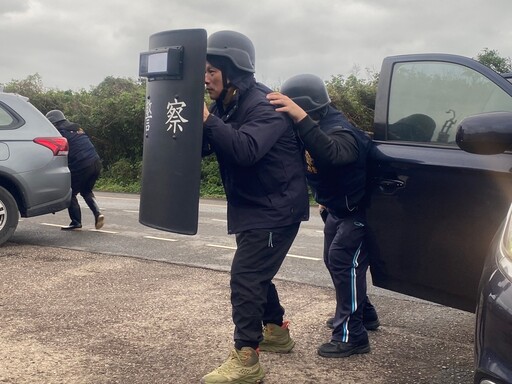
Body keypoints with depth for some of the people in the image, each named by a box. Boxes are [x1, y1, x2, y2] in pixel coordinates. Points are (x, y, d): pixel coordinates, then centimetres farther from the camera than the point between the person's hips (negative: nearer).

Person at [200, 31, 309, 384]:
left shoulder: (264, 106, -22)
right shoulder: (227, 107, 7)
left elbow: (246, 149, -38)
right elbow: (201, 147, 6)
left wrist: (207, 119, -35)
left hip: (275, 210, -10)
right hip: (251, 208, 10)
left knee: (245, 278, -11)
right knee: (255, 274, 21)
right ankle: (277, 331, 39)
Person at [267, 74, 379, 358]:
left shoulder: (339, 130, -31)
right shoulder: (316, 128, -2)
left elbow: (331, 154, -55)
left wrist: (301, 119, -61)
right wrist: (324, 201, 2)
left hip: (357, 210, -10)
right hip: (337, 208, 10)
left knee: (344, 263, -16)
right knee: (334, 260, 17)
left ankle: (351, 335, -10)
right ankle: (363, 312, 35)